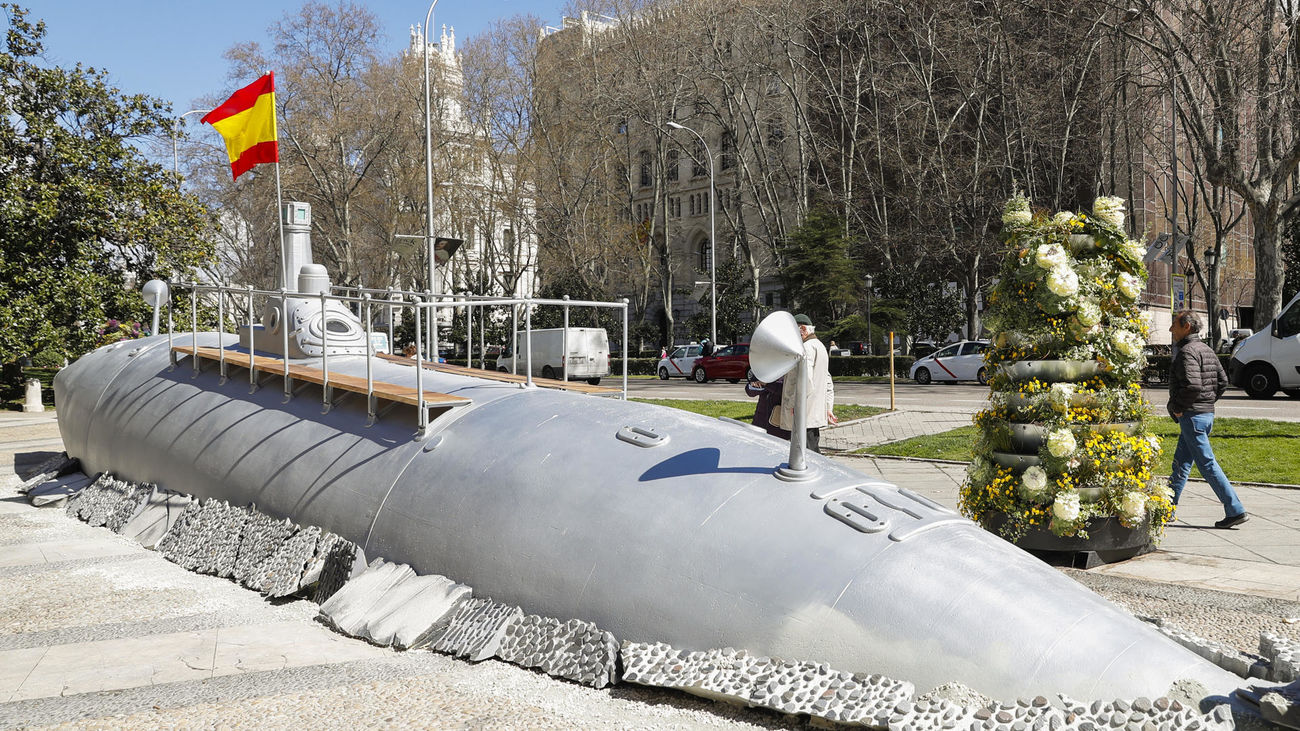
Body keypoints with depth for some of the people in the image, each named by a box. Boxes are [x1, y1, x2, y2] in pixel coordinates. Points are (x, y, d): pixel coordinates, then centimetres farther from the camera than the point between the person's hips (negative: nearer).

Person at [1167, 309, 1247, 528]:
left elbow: (1192, 385, -27)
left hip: (1192, 415, -10)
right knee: (1181, 463, 15)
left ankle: (1235, 510, -6)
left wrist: (1177, 408, -15)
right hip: (1207, 412, 10)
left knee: (1207, 464, -7)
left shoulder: (1187, 352, -16)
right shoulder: (1206, 350, 14)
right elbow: (1223, 381, 16)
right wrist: (1208, 402, 17)